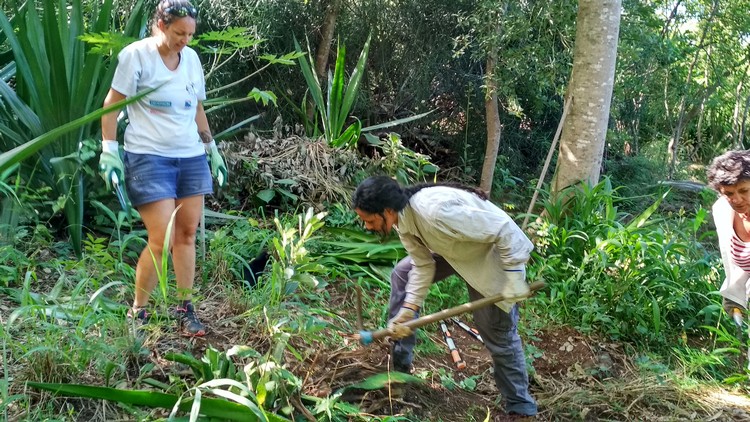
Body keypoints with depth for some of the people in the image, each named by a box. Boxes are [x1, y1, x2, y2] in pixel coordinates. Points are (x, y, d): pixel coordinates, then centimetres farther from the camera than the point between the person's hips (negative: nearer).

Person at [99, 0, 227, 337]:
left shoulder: (192, 58, 10)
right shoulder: (136, 55, -7)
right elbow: (112, 103, -4)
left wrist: (212, 148, 20)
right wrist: (109, 150, -10)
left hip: (191, 157, 6)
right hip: (149, 158, -5)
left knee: (187, 234, 6)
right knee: (162, 240, -9)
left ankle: (184, 309, 17)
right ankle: (137, 312, 10)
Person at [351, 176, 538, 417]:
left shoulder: (436, 211, -42)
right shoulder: (402, 220, -13)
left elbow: (505, 231, -35)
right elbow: (423, 265, -4)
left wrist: (514, 278, -30)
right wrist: (408, 310, -11)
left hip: (494, 254, -8)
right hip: (455, 249, 8)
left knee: (500, 335, 1)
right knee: (402, 274, 7)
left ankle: (520, 406, 21)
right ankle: (399, 363, 17)